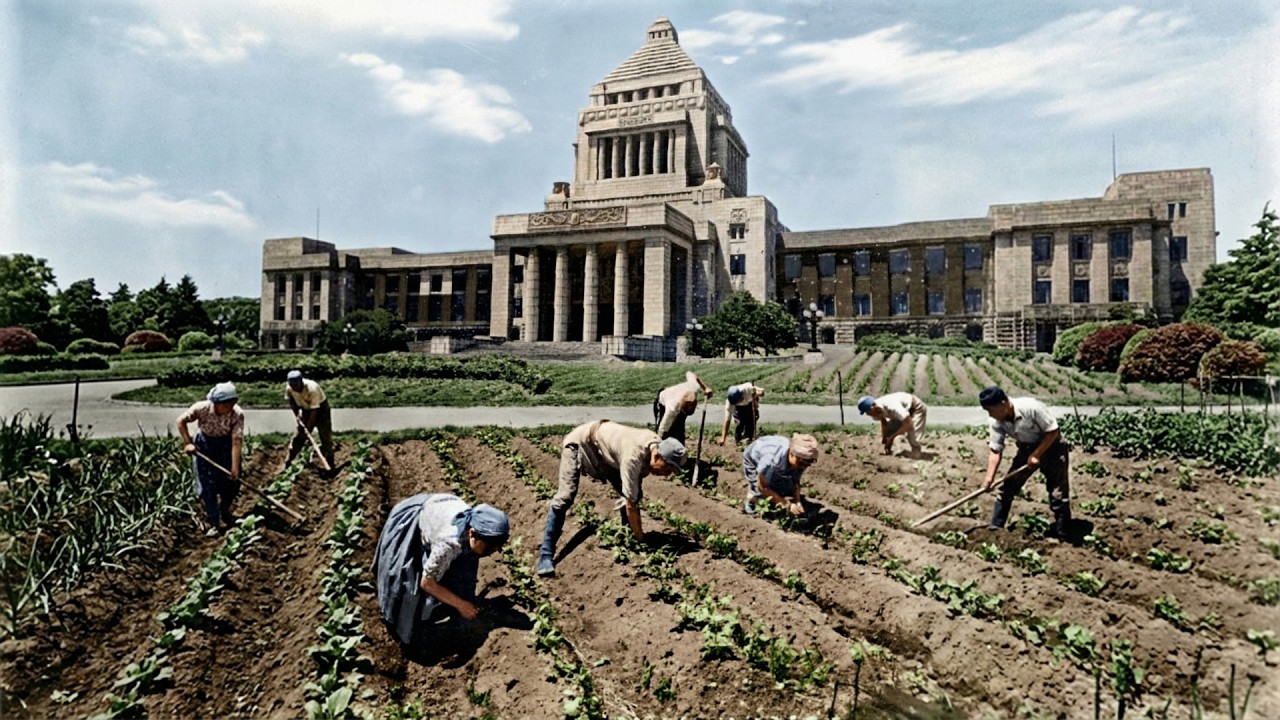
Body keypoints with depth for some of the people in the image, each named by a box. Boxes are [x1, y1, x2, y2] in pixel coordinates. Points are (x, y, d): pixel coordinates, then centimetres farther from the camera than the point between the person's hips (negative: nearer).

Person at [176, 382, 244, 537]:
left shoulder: (238, 415, -29)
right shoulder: (201, 408, -29)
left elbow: (236, 442, -29)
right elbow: (181, 421, -11)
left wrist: (235, 468, -29)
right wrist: (188, 443, -16)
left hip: (226, 443, 1)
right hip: (205, 443, -1)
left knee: (232, 481, 0)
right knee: (207, 484, -4)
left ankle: (225, 512, 27)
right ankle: (213, 523, 6)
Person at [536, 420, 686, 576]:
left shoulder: (659, 445, -16)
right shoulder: (634, 457, -41)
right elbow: (631, 505, -33)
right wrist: (641, 539, -25)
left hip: (606, 454, 8)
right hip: (580, 442, -8)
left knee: (635, 494, -3)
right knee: (565, 497, -22)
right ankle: (546, 556, -15)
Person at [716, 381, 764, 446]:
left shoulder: (749, 388, -42)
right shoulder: (729, 402, -38)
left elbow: (762, 391, -23)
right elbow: (727, 420, -36)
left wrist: (757, 394, -48)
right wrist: (723, 438, -43)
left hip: (751, 402, 0)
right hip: (739, 407, 0)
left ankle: (749, 437, 9)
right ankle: (737, 439, 11)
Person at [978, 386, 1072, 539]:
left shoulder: (1031, 407, -31)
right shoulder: (997, 422, -14)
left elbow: (1053, 431, -23)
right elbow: (995, 450, -10)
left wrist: (1036, 455, -24)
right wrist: (989, 478, -18)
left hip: (1051, 446, -5)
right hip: (1027, 449, 5)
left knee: (1058, 494, -8)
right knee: (1008, 487, 0)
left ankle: (1062, 534, 4)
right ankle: (995, 527, 9)